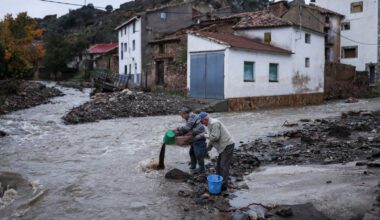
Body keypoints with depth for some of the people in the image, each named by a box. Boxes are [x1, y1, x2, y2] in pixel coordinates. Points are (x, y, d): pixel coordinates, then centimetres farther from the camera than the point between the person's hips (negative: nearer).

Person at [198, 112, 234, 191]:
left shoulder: (214, 123, -19)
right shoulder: (211, 124, 13)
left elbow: (215, 137, -24)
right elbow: (212, 138, 22)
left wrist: (205, 135, -10)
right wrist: (208, 148, 24)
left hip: (227, 145, -11)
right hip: (223, 146, 11)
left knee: (224, 166, -7)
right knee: (219, 165, 15)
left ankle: (223, 185, -1)